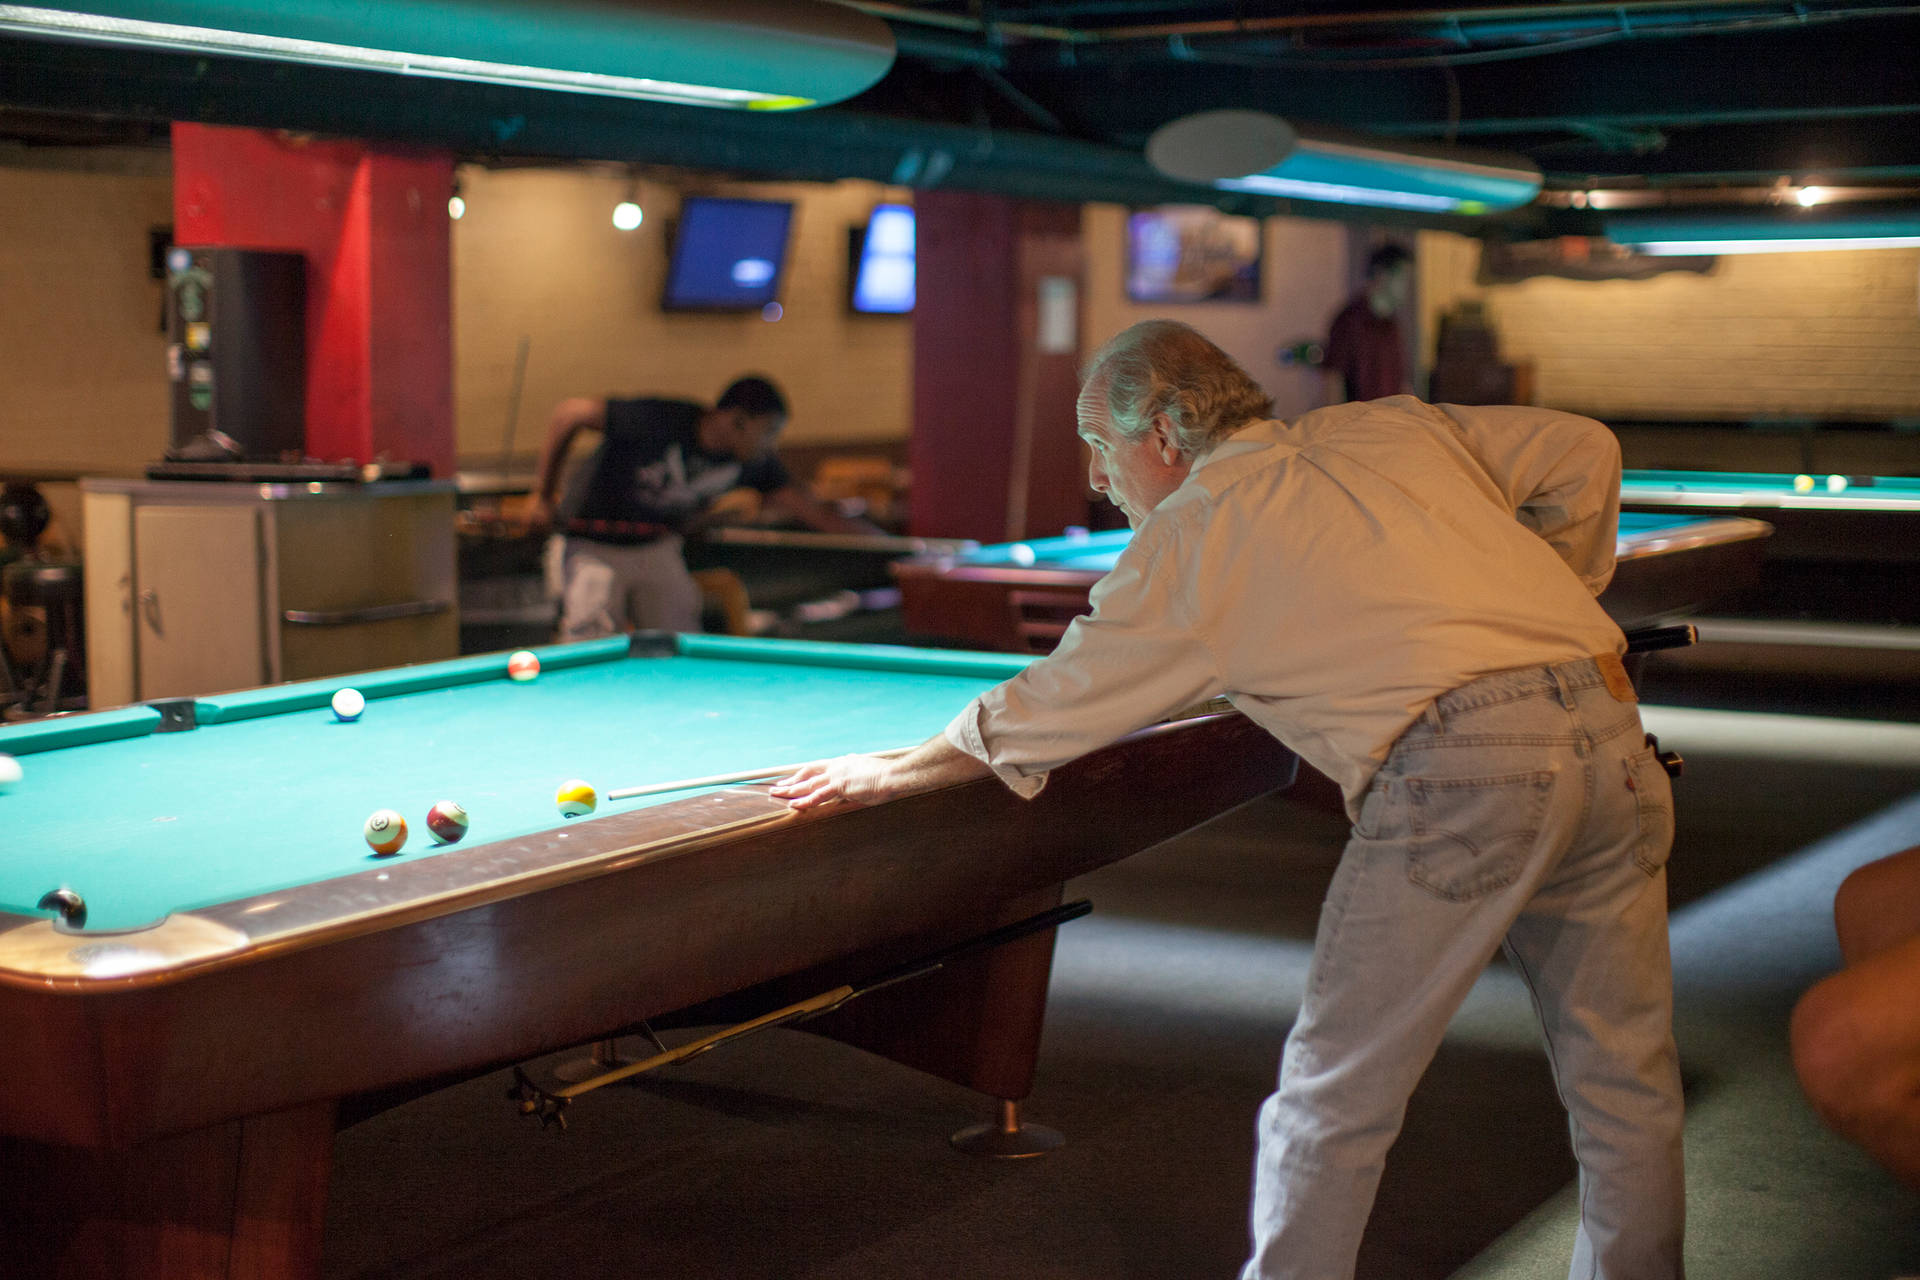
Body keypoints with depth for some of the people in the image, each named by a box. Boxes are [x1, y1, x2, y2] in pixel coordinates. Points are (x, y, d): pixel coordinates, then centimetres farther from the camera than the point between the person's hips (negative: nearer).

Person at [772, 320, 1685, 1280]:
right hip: (1607, 731, 7)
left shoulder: (1189, 537, 6)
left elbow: (1036, 715, 10)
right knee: (1624, 1080, 15)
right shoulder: (1394, 427, 22)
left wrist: (886, 773, 23)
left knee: (1332, 1092, 5)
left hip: (1461, 770, -7)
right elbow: (1584, 449, 25)